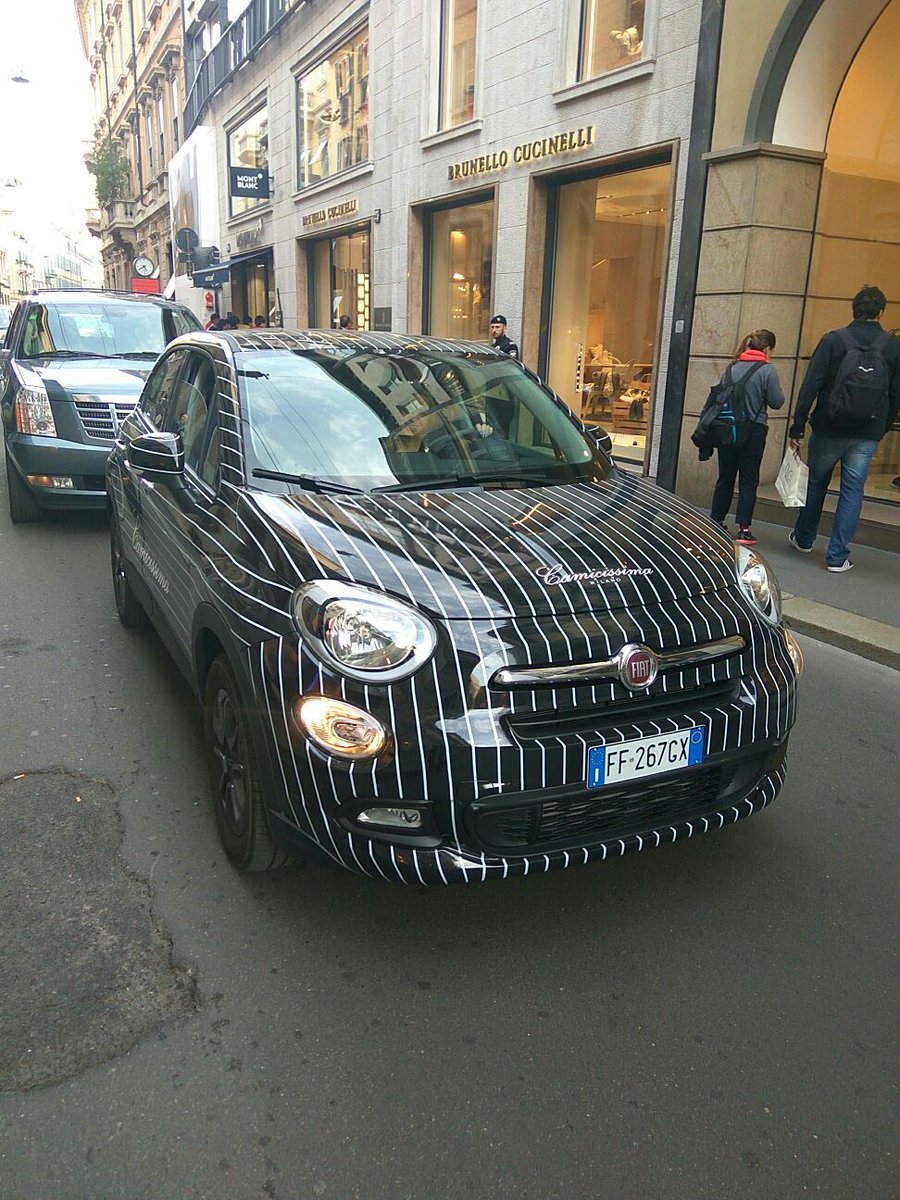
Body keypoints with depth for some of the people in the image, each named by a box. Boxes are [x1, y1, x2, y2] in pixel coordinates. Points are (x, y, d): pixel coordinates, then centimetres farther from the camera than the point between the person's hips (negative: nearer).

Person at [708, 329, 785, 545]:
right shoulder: (767, 370, -9)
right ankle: (744, 529, 0)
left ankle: (716, 521, 20)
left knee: (725, 477, 14)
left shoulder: (732, 367, 3)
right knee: (748, 480, 3)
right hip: (753, 430, -4)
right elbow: (776, 401, -6)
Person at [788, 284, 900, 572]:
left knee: (815, 482, 17)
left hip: (829, 429, -1)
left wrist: (797, 427, -6)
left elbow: (810, 386, -9)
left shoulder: (832, 340, -6)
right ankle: (838, 556, 4)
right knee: (852, 491, 5)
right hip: (867, 435, 1)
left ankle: (803, 538, 33)